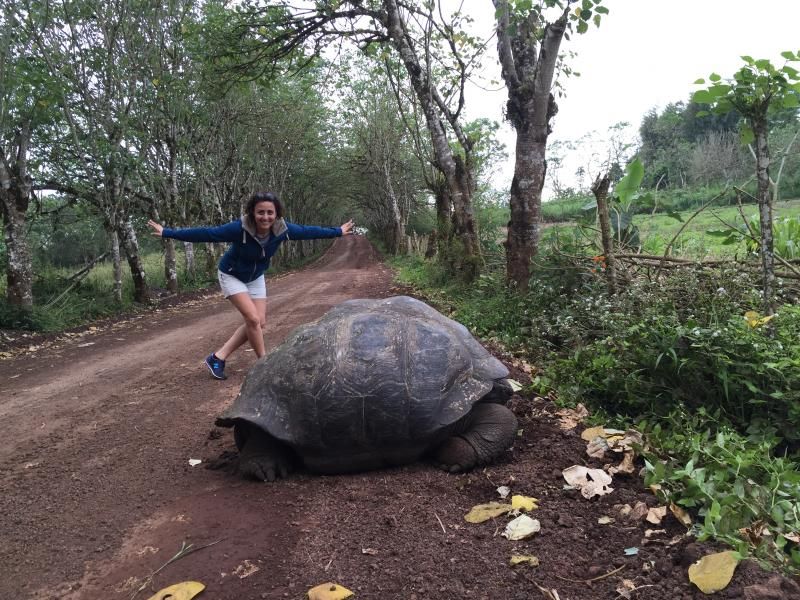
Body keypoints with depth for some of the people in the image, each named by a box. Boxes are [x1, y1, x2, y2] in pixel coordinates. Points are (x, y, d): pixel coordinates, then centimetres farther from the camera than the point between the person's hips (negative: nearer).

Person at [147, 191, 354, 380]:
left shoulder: (282, 229, -23)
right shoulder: (239, 228, -34)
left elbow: (307, 231, -7)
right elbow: (205, 233, -29)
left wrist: (338, 232, 4)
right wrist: (168, 233, -28)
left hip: (256, 278, 5)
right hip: (232, 276, -5)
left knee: (259, 322, 0)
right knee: (253, 319, -17)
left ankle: (218, 357, 10)